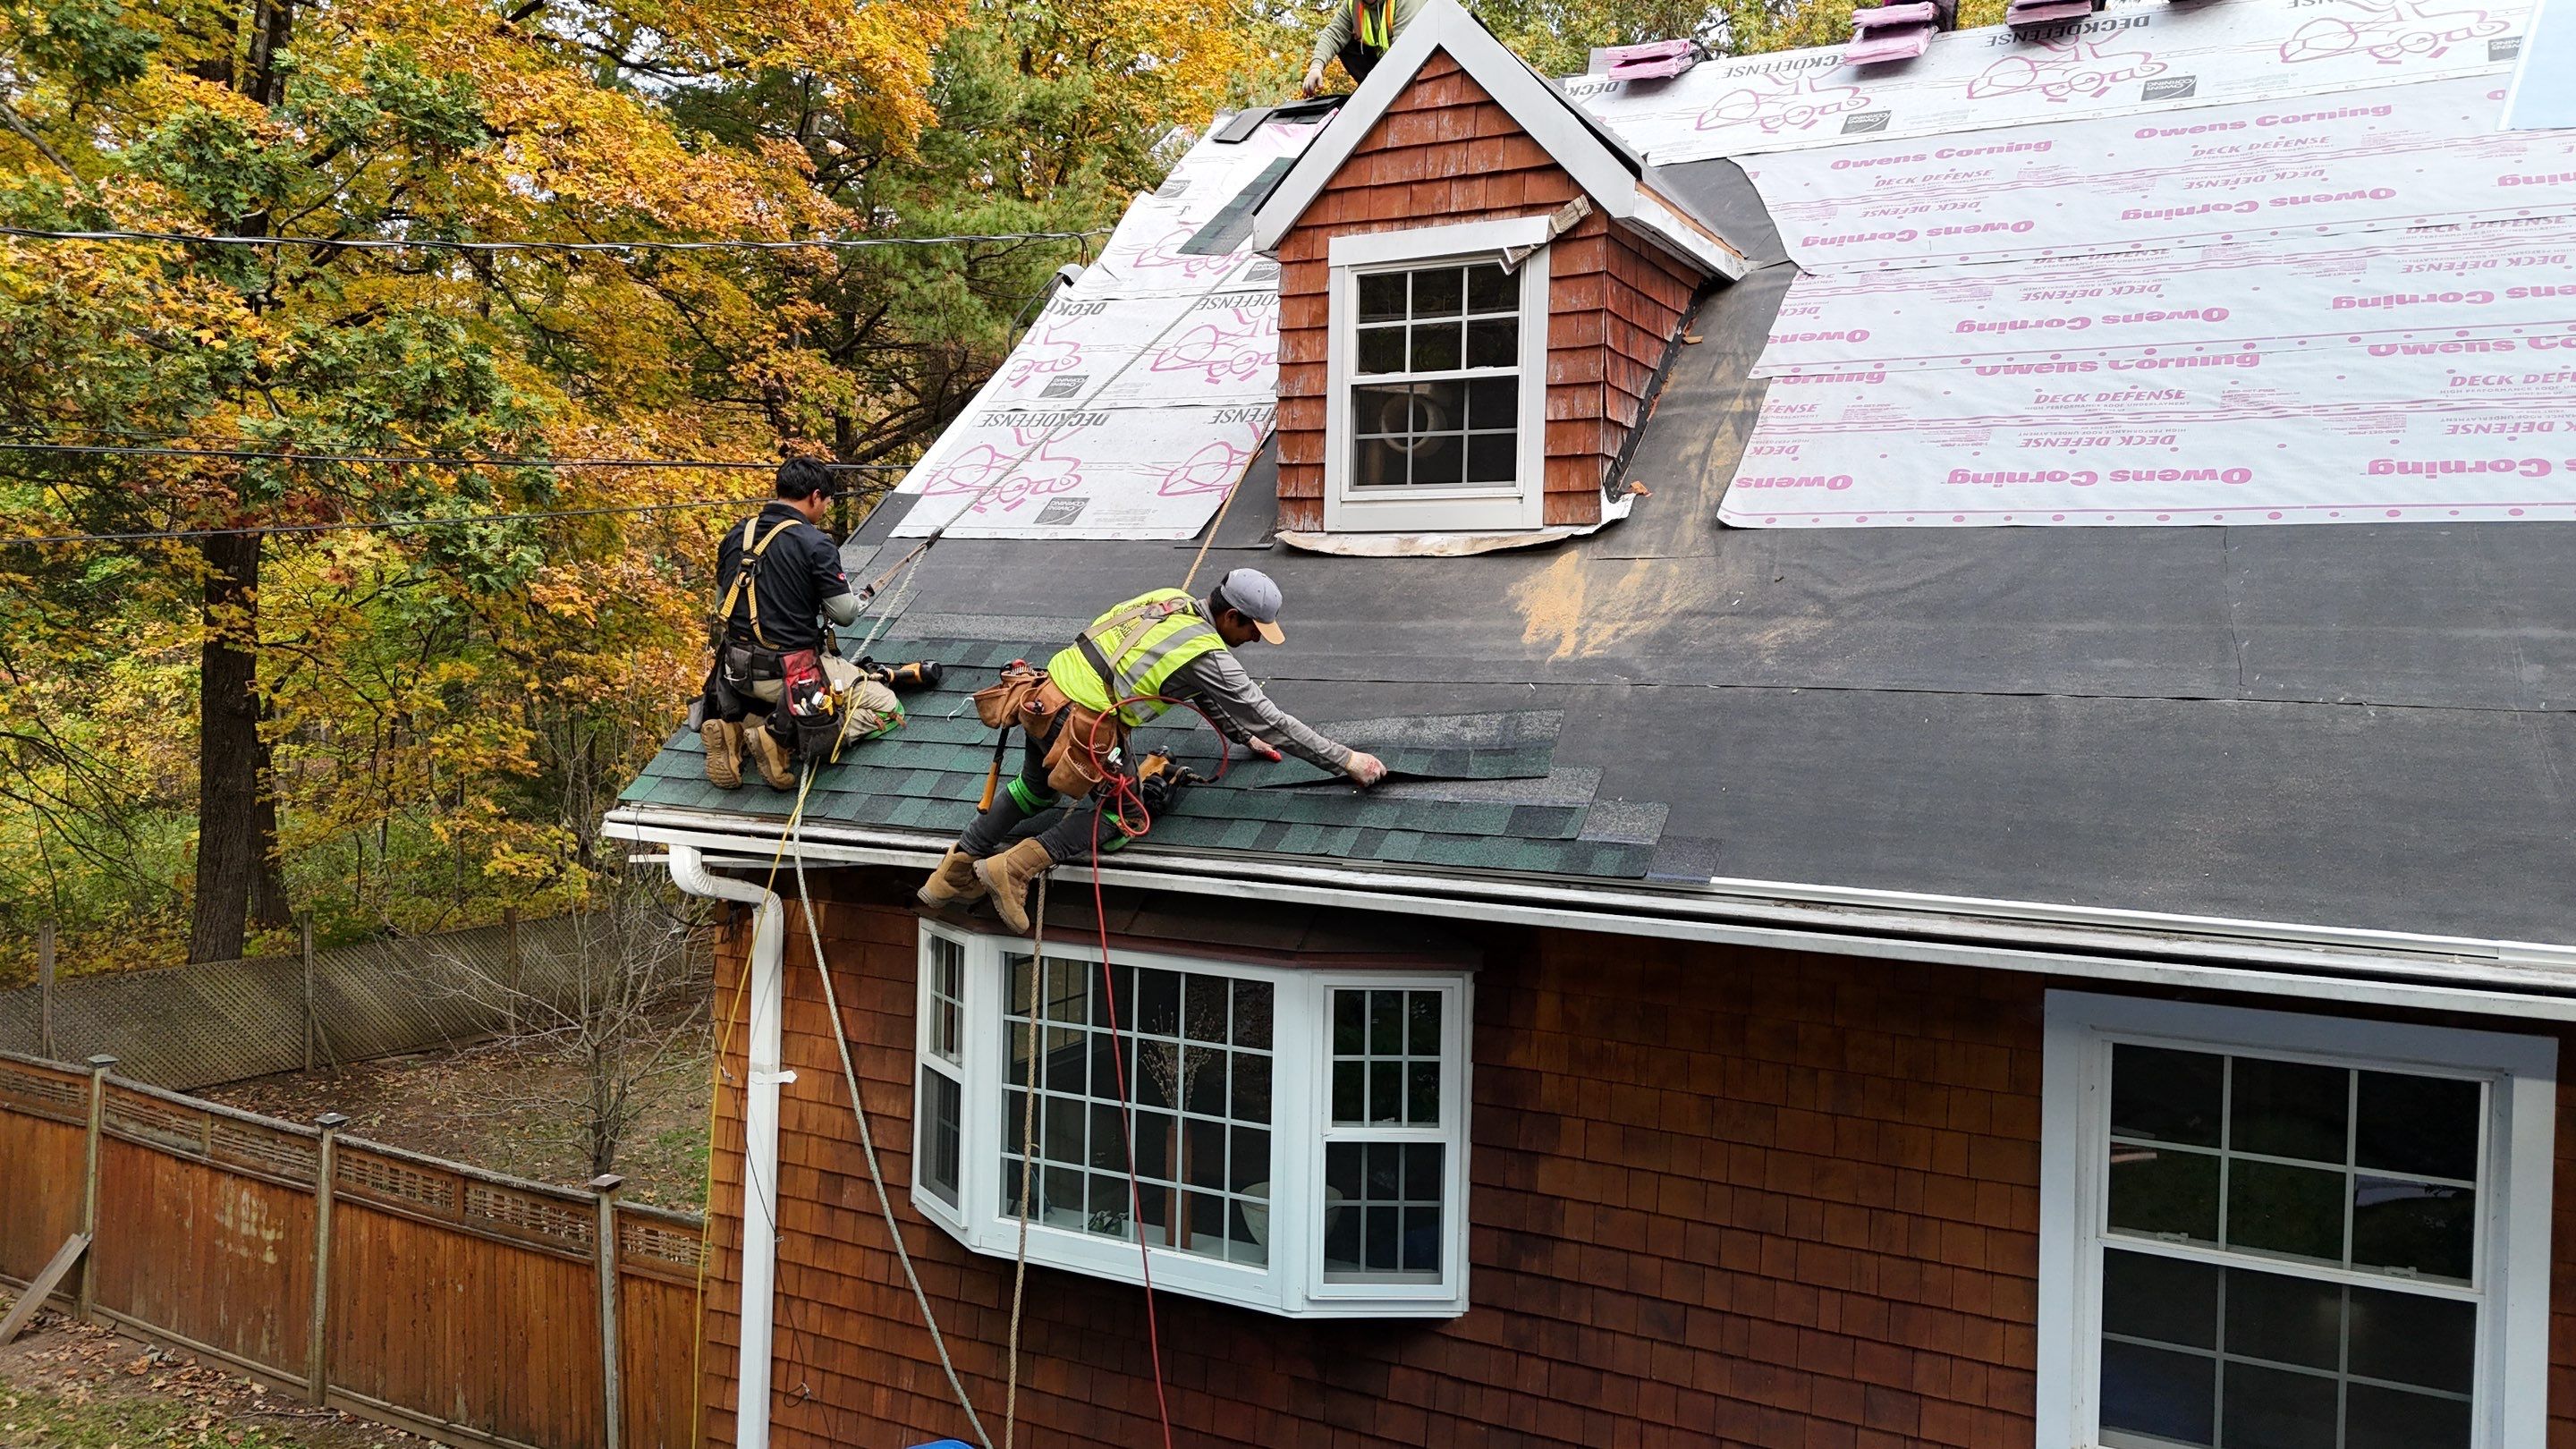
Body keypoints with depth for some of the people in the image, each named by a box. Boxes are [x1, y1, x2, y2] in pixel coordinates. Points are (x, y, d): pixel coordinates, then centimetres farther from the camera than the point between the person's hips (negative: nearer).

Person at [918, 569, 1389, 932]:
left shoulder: (1169, 600, 11)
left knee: (1035, 791, 29)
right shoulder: (1208, 656, -12)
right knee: (1117, 811, 9)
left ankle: (957, 871, 35)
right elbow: (1271, 720, -7)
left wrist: (1242, 735, 27)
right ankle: (1016, 867, 0)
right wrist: (1347, 760, 0)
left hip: (1044, 695, 9)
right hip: (1082, 727, -8)